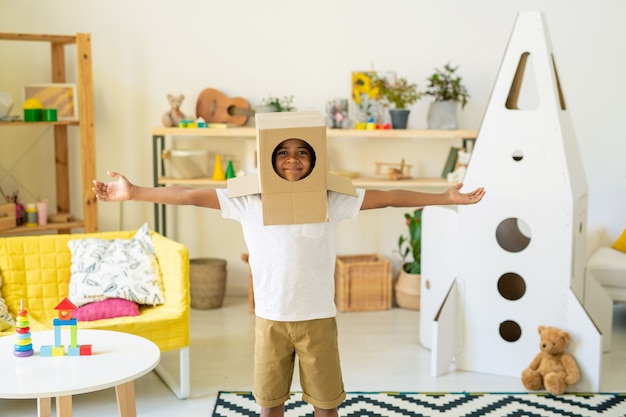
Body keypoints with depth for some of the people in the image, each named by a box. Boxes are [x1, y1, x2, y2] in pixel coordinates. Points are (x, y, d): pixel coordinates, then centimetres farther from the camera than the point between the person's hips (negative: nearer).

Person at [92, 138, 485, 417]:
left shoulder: (332, 202, -5)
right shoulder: (249, 202, -5)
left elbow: (388, 198, -6)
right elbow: (192, 196, -7)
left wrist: (445, 197, -7)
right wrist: (133, 192, -11)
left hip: (318, 318, 0)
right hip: (271, 319, 1)